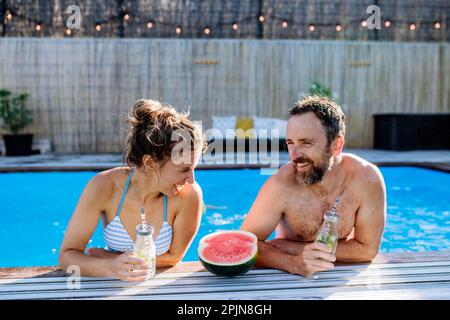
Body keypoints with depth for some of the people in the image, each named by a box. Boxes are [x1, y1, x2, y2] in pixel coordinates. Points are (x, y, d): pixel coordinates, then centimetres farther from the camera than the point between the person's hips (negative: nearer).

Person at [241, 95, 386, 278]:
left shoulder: (367, 179, -20)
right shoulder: (281, 184, -23)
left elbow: (367, 249, -16)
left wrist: (294, 247, -21)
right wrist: (293, 263, -37)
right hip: (288, 278, -1)